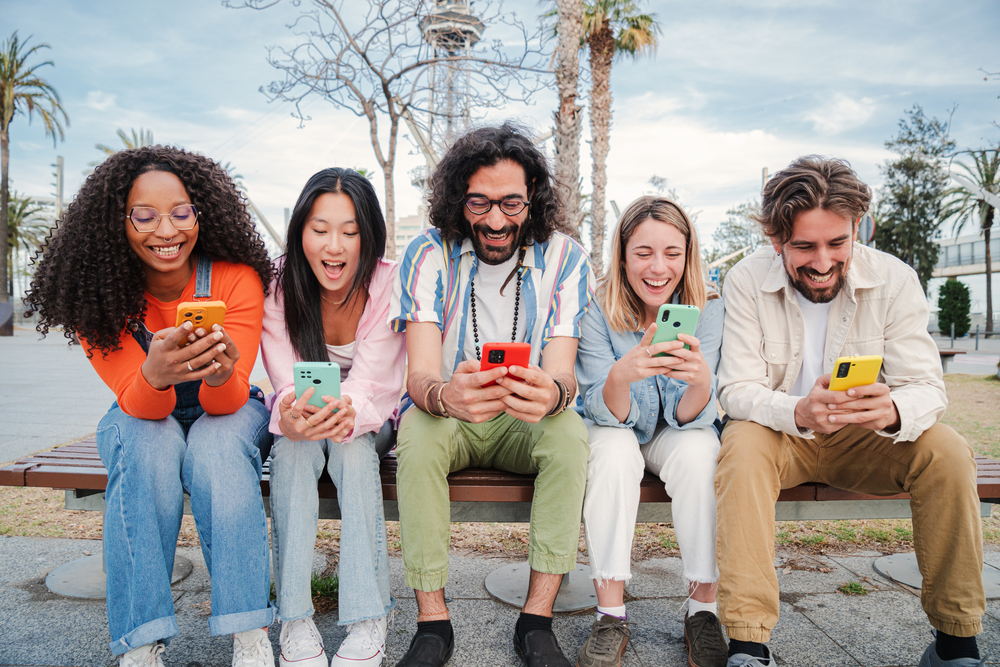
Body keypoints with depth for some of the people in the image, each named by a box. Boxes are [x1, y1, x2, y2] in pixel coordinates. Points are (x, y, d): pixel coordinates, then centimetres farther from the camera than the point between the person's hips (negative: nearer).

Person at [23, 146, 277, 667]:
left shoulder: (236, 278, -22)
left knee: (216, 447, -33)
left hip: (227, 415, 0)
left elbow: (228, 400, -25)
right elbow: (138, 403, -25)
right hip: (141, 420, 1)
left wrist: (222, 376, -50)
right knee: (149, 445, -33)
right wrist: (155, 376, -50)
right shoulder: (97, 293, -18)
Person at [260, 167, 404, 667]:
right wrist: (292, 418, -47)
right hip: (302, 422, 1)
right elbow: (288, 383, -22)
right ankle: (295, 621, -29)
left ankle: (368, 623, -29)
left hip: (368, 420, -1)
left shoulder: (389, 284, -19)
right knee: (293, 448, -32)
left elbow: (369, 385, -25)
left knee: (353, 448, -33)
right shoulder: (278, 285, -16)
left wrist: (345, 414, -49)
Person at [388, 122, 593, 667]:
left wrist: (551, 393, -45)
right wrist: (446, 396, -48)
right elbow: (419, 375, -22)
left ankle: (537, 620, -19)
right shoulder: (428, 254, -13)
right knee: (418, 427, -32)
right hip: (447, 418, 0)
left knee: (569, 429, -29)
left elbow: (562, 373, -18)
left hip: (524, 424, 1)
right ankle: (432, 621, -21)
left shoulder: (563, 258, -10)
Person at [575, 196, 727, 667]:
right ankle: (610, 617, -24)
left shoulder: (707, 309, -16)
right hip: (617, 430, -1)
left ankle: (703, 611, -17)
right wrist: (622, 375, -46)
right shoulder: (598, 311, -19)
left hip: (677, 433, 1)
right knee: (614, 449, -33)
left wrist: (701, 380, -45)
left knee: (697, 450, -31)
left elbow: (688, 416, -21)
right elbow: (608, 414, -23)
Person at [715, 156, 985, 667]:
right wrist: (800, 412, -41)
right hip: (779, 434, -1)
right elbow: (737, 390, -20)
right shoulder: (747, 282, -15)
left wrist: (893, 410, -41)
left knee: (947, 451, -24)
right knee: (742, 443, -33)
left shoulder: (894, 280, -12)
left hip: (862, 438, 2)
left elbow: (927, 388, -16)